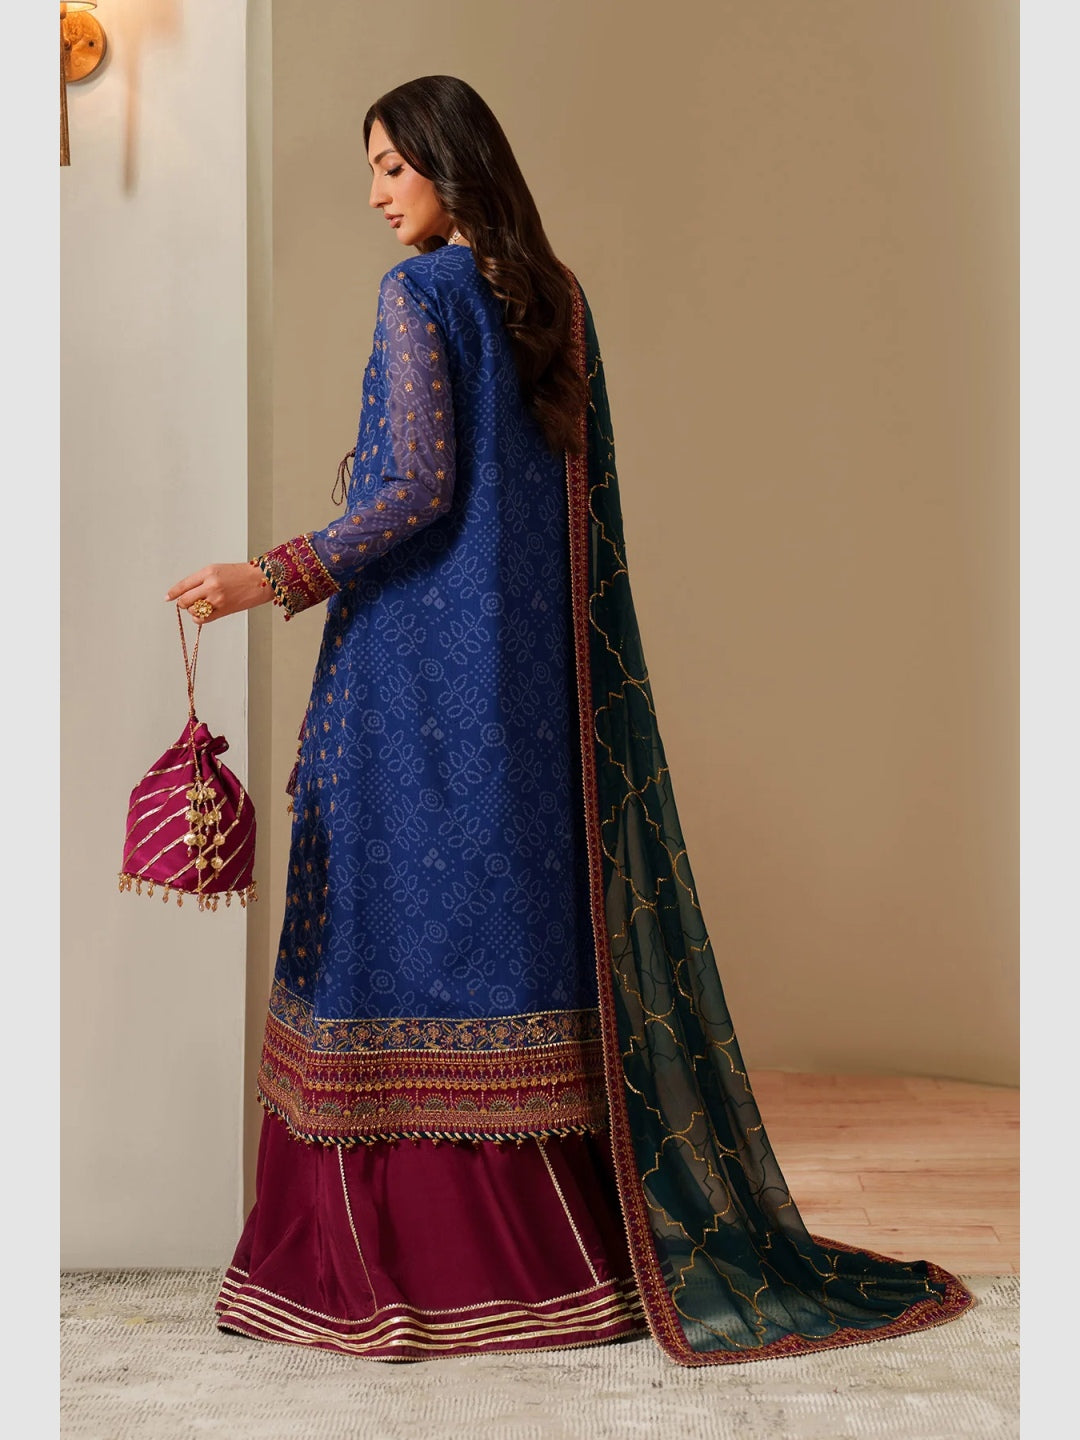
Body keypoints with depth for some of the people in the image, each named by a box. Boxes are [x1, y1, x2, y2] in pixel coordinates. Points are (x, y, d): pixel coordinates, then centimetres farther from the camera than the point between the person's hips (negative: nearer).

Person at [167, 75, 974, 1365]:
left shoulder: (421, 290, -7)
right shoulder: (555, 296, 14)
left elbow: (420, 490, -16)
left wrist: (275, 577, -15)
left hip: (424, 664, -7)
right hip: (527, 662, 8)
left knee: (413, 906, -2)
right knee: (523, 908, 11)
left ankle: (410, 1250, 6)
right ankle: (551, 1237, 20)